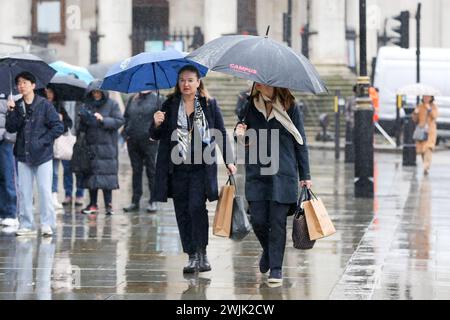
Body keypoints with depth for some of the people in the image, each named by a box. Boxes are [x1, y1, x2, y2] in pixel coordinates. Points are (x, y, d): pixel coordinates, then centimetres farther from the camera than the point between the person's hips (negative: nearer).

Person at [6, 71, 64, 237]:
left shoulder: (44, 105, -4)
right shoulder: (17, 106, 7)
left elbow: (58, 127, -5)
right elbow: (11, 128, -2)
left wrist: (43, 141, -11)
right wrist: (12, 112, -14)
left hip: (42, 155, -4)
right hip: (23, 155, 4)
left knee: (45, 190, -5)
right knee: (24, 191, 4)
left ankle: (47, 224, 2)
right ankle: (26, 225, 10)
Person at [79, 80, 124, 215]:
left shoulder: (112, 105, 1)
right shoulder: (88, 105, 12)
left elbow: (119, 121, -7)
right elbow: (82, 127, 14)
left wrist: (103, 120, -17)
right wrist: (83, 119, -8)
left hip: (107, 145, -4)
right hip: (91, 145, 4)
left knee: (106, 172, -7)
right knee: (92, 173, 3)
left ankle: (108, 204, -1)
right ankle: (93, 204, 9)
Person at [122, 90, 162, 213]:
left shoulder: (155, 99, -1)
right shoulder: (132, 100, 12)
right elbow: (126, 117, 17)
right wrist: (126, 133, 7)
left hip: (149, 141, -4)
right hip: (133, 142, 4)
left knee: (151, 170, 0)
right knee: (136, 171, 8)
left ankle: (153, 202, 5)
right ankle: (135, 201, 12)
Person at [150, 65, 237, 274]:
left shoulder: (209, 104, 5)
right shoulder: (170, 105, 7)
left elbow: (221, 133, 8)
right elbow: (156, 136, 6)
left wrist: (228, 161, 1)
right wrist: (157, 125, -16)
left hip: (201, 166, -2)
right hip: (177, 168, 2)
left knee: (196, 206, -17)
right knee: (182, 213, 3)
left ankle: (201, 254, -10)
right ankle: (192, 256, 11)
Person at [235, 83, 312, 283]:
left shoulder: (289, 107, -1)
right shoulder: (250, 106, 5)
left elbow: (300, 142, 4)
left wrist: (305, 176, 2)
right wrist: (241, 134, -8)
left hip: (283, 174, -2)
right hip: (256, 174, 2)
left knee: (277, 221, -2)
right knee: (258, 220, 0)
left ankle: (276, 268, 7)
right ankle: (268, 251, 30)